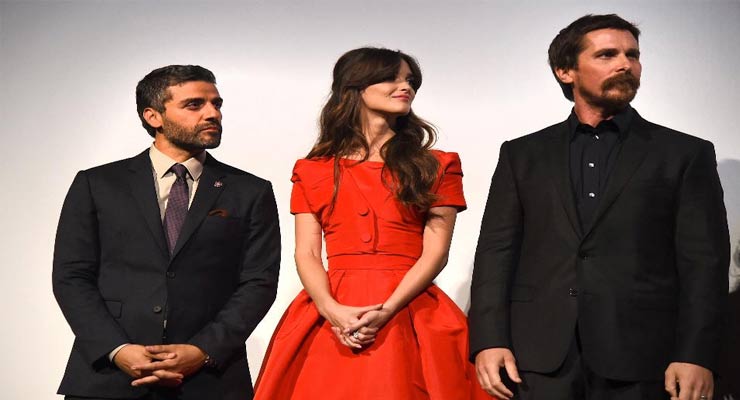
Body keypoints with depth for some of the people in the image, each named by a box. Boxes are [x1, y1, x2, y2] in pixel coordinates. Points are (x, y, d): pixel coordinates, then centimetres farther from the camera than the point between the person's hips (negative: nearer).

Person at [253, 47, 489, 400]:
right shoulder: (312, 171, 13)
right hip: (331, 316, 1)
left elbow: (436, 252, -1)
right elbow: (306, 254, 4)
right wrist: (332, 310, -14)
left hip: (407, 313, 0)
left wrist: (386, 311, -15)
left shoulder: (436, 168, 10)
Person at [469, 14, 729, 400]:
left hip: (639, 357, -1)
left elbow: (703, 262, 0)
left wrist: (695, 356, -10)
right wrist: (488, 340, -5)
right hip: (539, 358, 1)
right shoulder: (522, 154, 11)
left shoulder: (686, 154, 6)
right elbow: (497, 251, 6)